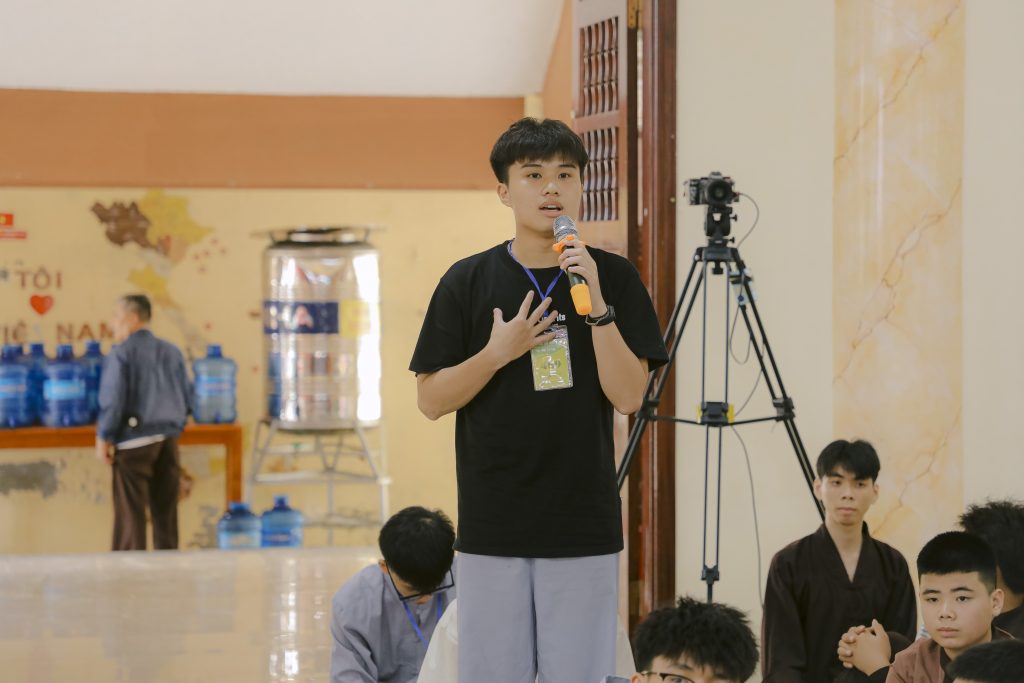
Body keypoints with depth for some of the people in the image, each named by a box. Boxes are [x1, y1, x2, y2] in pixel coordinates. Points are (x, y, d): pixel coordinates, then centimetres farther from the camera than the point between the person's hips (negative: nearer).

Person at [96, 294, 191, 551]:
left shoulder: (121, 353, -7)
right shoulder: (172, 352, 10)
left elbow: (113, 399, -13)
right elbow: (187, 400, 11)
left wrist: (103, 438, -5)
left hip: (134, 441, -5)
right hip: (168, 439, 5)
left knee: (130, 513, -1)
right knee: (166, 512, 9)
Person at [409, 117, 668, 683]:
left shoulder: (614, 278, 3)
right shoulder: (467, 281, 3)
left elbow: (628, 395, -6)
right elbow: (431, 399, 2)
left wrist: (596, 305, -16)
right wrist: (499, 351, -13)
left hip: (583, 524, 0)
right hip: (493, 525, 0)